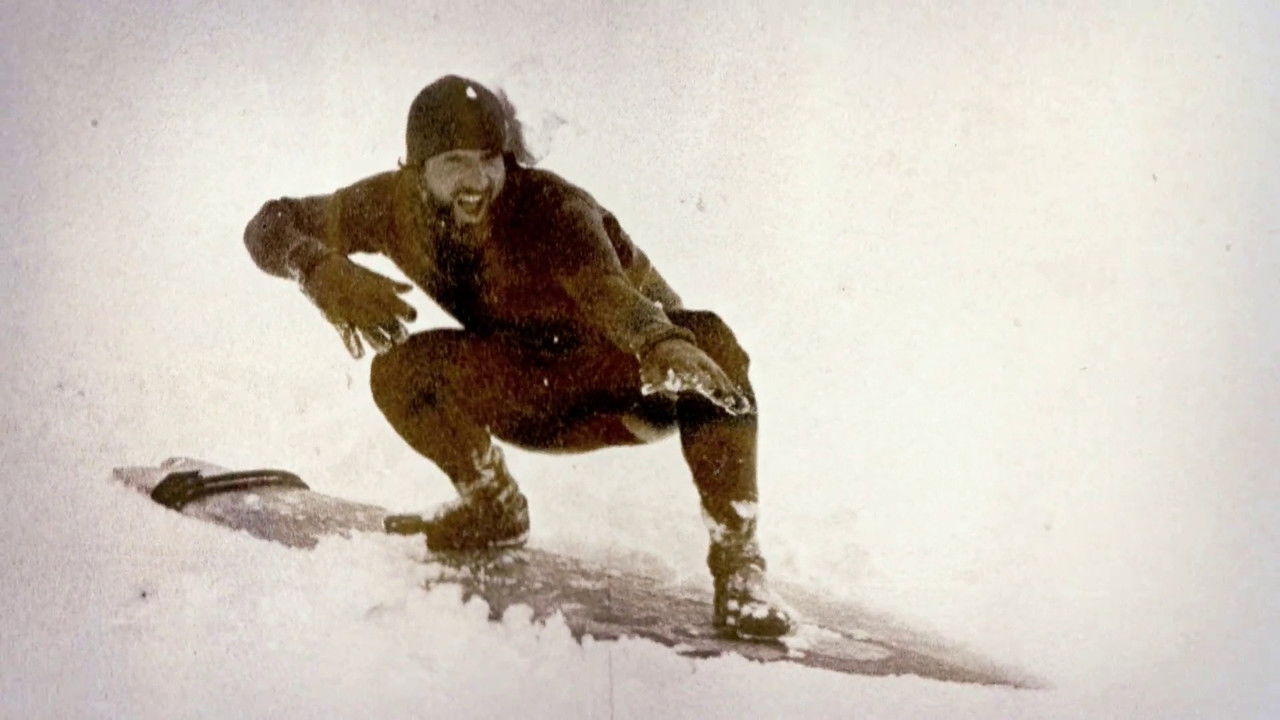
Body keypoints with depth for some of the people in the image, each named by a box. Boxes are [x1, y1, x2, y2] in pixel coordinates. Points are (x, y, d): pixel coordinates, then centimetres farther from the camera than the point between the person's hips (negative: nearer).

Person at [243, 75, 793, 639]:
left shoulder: (548, 206, -28)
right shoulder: (397, 205, -13)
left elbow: (601, 285, -47)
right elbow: (270, 225, -5)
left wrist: (661, 344, -69)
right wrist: (328, 274, -27)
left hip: (635, 368, -3)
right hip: (535, 403, 4)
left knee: (707, 342, -36)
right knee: (402, 370, -22)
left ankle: (737, 562, -29)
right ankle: (494, 507, 4)